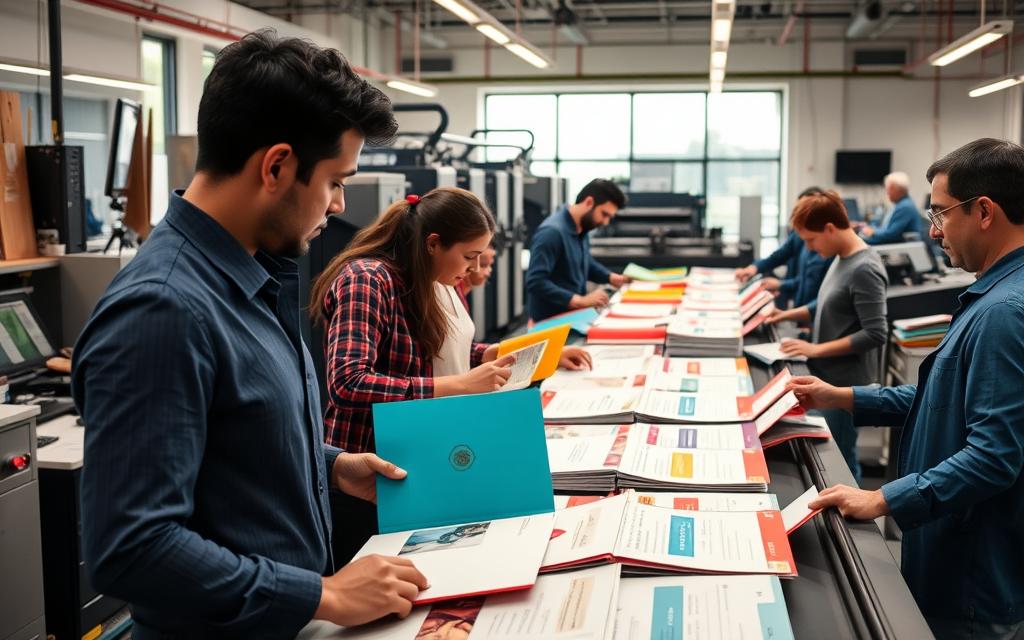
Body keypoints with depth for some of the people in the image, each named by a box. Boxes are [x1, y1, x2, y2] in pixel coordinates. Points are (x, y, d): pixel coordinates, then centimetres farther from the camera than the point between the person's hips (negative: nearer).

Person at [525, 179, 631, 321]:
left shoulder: (582, 229, 6)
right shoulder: (552, 232, -21)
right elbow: (535, 282, -28)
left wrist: (610, 277, 10)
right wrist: (580, 301, -28)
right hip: (550, 323, -8)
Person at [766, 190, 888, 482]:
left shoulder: (864, 270, -21)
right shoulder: (841, 258, 7)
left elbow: (875, 334, -24)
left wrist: (816, 349, -22)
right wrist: (788, 315, 12)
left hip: (845, 382, -9)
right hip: (829, 376, 9)